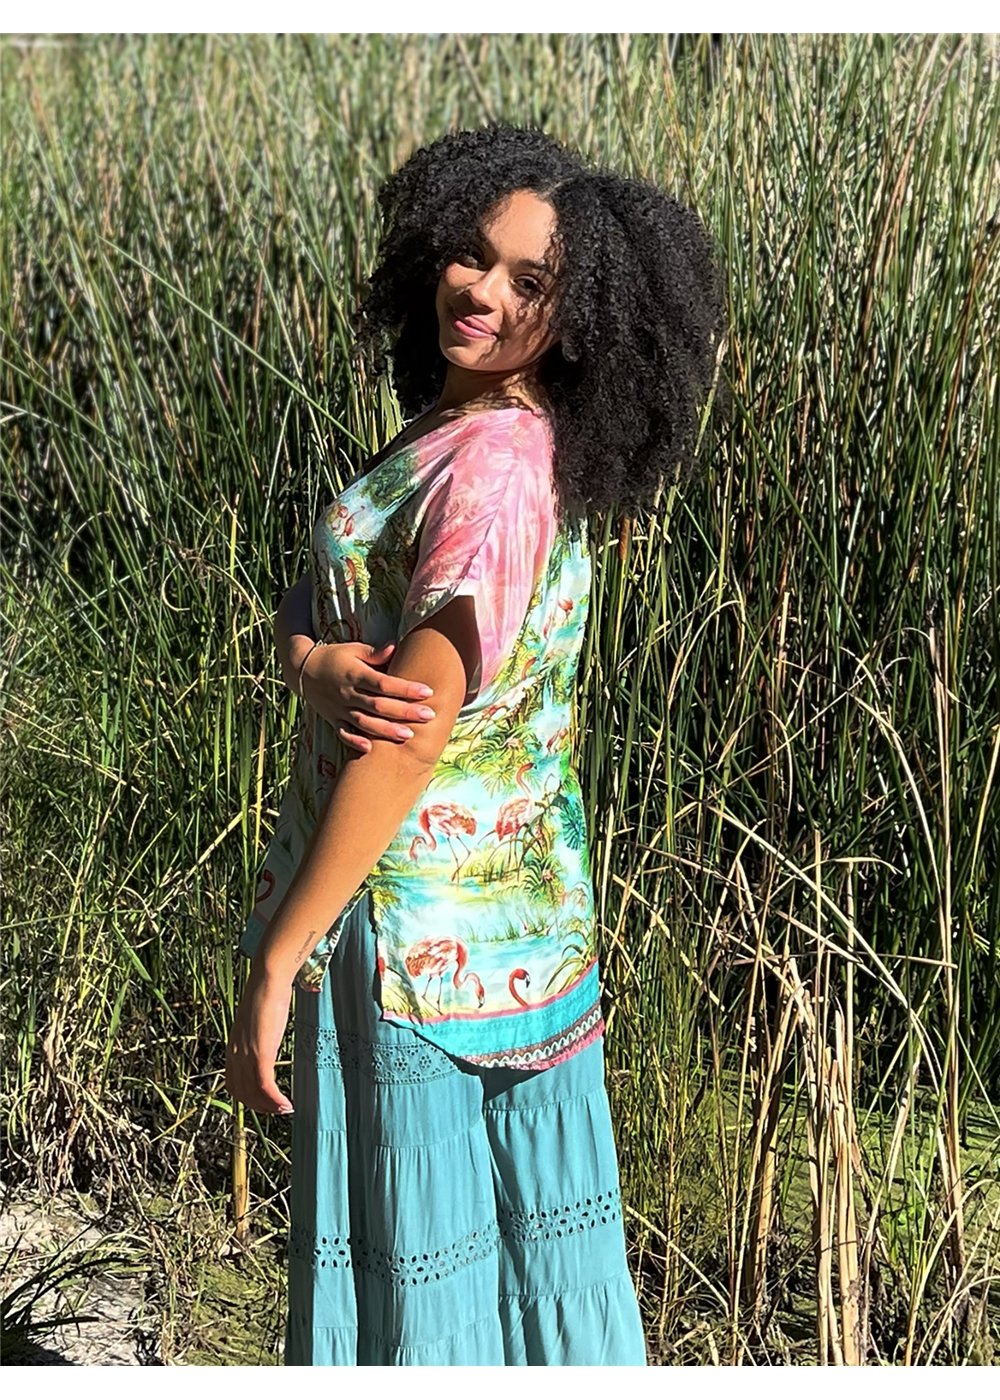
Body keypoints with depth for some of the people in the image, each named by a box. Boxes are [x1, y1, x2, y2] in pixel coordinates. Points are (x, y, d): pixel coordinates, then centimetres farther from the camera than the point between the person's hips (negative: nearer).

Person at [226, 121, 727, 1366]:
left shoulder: (489, 468, -20)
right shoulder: (449, 432, 9)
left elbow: (414, 734, -24)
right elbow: (301, 614, 5)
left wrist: (276, 959, -20)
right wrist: (322, 665, -20)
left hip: (419, 921, -9)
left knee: (416, 1271, 6)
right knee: (513, 1241, 20)